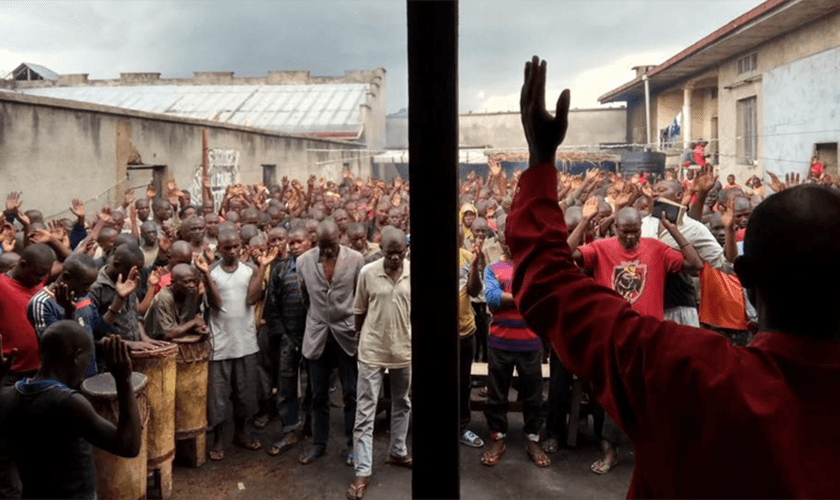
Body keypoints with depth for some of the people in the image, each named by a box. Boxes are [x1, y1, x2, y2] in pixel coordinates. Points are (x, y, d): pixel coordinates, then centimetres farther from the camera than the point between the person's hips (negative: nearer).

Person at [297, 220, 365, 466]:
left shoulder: (355, 259, -8)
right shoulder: (304, 261, -3)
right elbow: (302, 295, 7)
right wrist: (315, 317, 9)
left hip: (347, 332, -1)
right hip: (317, 334, 2)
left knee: (351, 393, 7)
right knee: (319, 394, 12)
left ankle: (352, 443, 21)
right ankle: (319, 442, 28)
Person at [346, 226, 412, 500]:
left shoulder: (412, 273, -6)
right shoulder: (367, 272, -10)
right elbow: (359, 311, 1)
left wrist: (413, 342, 6)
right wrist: (360, 339, 8)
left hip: (404, 351, 3)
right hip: (372, 352, -2)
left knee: (402, 404, 19)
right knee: (365, 412, -1)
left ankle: (398, 452, 39)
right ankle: (363, 472, 6)